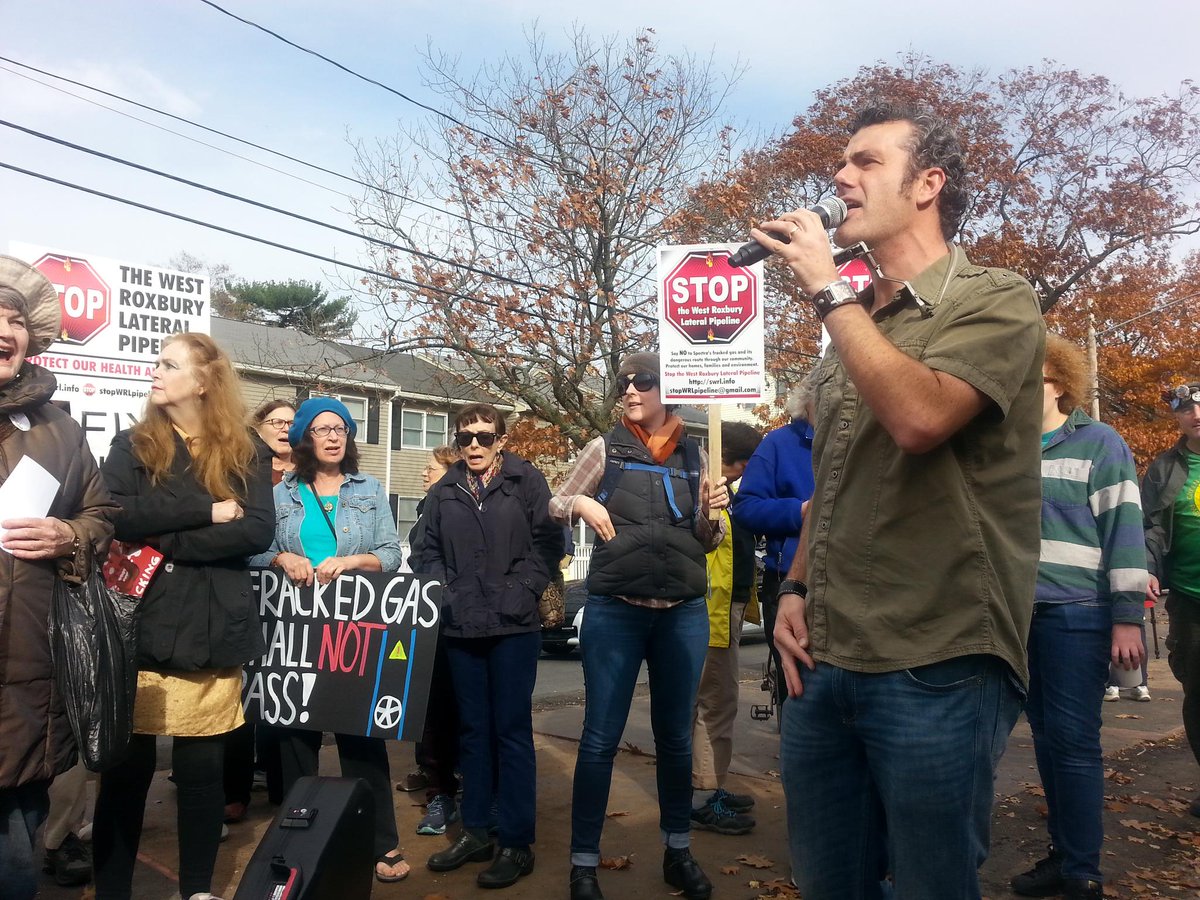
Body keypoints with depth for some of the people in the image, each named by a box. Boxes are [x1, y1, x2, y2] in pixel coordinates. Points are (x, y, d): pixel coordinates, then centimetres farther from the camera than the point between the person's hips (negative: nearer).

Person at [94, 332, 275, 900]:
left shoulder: (245, 455, 7)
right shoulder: (132, 446, 7)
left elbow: (259, 532, -7)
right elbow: (116, 515, -10)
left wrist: (169, 540, -12)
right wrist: (205, 510, -14)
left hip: (214, 630, 1)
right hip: (141, 627, 0)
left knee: (203, 768, 7)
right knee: (126, 768, 4)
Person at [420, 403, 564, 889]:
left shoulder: (527, 481, 0)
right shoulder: (443, 491, 11)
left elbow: (549, 541, -4)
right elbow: (429, 550, 15)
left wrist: (521, 592, -11)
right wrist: (442, 594, 0)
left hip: (513, 626, -4)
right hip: (461, 628, 4)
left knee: (512, 730, 0)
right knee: (472, 729, 13)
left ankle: (517, 843, 9)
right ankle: (475, 831, 25)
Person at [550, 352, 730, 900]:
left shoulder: (693, 456, 7)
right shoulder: (605, 449, 1)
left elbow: (705, 542, 13)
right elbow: (555, 506, 8)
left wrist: (712, 513, -8)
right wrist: (581, 503, -13)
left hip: (684, 614, 3)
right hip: (614, 612, -2)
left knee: (675, 736, 14)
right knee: (600, 738, 2)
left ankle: (678, 851, 30)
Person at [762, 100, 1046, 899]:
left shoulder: (997, 300, -5)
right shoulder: (850, 327, 16)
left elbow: (919, 417, -25)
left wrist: (828, 288, -14)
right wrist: (796, 588, 7)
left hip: (938, 670, -6)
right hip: (823, 663, 7)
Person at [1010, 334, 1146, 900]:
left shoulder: (1099, 443, -2)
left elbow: (1124, 531, -7)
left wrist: (1128, 618, -13)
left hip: (1076, 615, -5)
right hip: (1020, 615, 5)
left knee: (1073, 740, -3)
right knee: (1045, 736, 11)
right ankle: (1063, 854, 23)